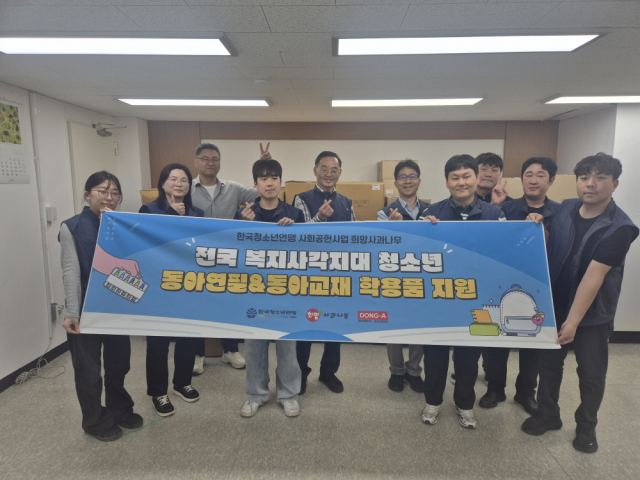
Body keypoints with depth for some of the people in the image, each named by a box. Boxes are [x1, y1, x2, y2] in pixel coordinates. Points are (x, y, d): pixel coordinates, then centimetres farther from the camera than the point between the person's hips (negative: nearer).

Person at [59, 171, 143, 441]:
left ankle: (120, 410, 38)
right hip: (86, 309, -4)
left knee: (119, 362, 17)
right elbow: (71, 272, -12)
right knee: (89, 368, 10)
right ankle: (96, 421, 29)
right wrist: (71, 313, -16)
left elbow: (131, 264, -5)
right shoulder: (72, 228, -7)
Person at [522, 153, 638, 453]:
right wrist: (539, 229, -10)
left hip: (593, 313, -4)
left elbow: (593, 277, -25)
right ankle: (548, 414, 36)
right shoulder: (565, 208, -4)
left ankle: (586, 426, 36)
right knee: (549, 362, 15)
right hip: (554, 305, 4)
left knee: (591, 373, 12)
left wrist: (573, 321, -26)